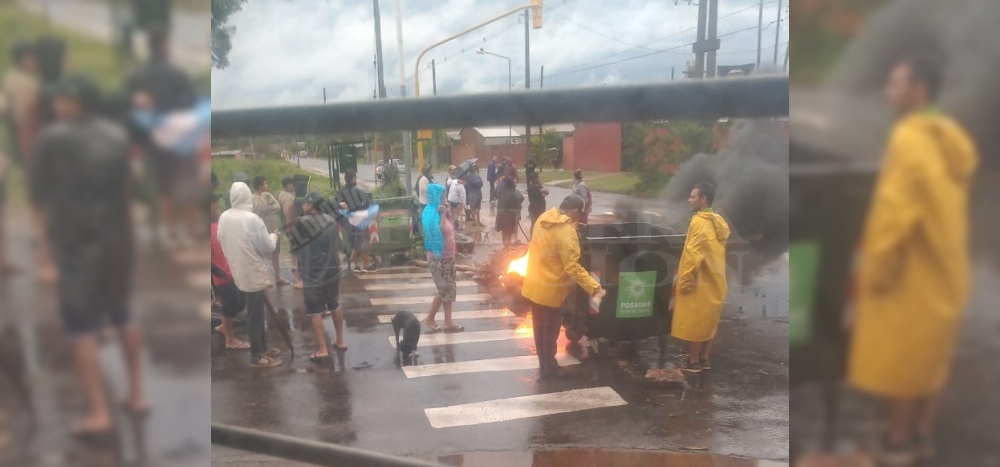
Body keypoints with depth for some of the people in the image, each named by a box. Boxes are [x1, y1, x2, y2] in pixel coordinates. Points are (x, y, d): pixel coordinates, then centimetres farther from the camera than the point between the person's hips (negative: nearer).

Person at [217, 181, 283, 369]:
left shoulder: (224, 218, -1)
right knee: (255, 315, 2)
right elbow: (268, 247, -16)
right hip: (255, 272, -7)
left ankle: (262, 347, 32)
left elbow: (223, 242, 11)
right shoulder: (252, 219, -22)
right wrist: (273, 236, 4)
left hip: (240, 271, 7)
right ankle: (257, 356, 11)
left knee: (256, 312, 20)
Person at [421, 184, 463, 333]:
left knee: (449, 289, 10)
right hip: (438, 257, -9)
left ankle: (448, 322, 14)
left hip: (447, 256, 9)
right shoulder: (431, 212, -17)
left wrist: (448, 214, 3)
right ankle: (430, 318, 9)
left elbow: (451, 229, 14)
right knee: (444, 290, -5)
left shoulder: (439, 211, 10)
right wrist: (443, 214, -23)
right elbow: (440, 231, -26)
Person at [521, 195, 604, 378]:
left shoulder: (545, 217, 0)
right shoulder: (566, 233, -25)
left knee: (540, 327, 20)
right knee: (550, 329, 9)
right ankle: (549, 367, 22)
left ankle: (544, 364, 33)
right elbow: (572, 267, -27)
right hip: (549, 289, -8)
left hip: (534, 284, 8)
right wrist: (594, 287, -25)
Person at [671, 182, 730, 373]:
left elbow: (693, 255, -21)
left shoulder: (699, 222, -19)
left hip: (699, 282, -9)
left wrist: (684, 280, -15)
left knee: (692, 323, 1)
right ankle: (705, 359, 22)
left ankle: (693, 362, 7)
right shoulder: (718, 222, 9)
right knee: (708, 321, 15)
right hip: (714, 281, 9)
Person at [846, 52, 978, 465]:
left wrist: (875, 268, -14)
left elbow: (895, 211, -22)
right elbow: (941, 206, 15)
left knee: (897, 361, 3)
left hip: (910, 273, -9)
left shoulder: (909, 139, -19)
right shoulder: (950, 139, 10)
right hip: (942, 269, 9)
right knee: (929, 359, 16)